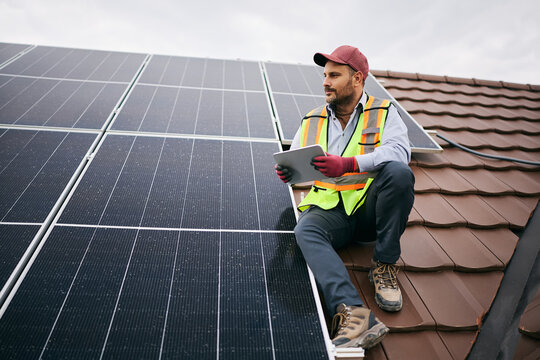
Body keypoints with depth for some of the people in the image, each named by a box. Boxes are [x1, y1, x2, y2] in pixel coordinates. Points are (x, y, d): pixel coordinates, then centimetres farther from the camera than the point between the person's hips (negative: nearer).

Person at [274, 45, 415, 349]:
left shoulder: (384, 112, 7)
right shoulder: (312, 121, 17)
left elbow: (399, 150, -13)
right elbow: (295, 163, 15)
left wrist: (349, 164, -29)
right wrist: (288, 172, -12)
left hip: (370, 207, -1)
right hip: (329, 209, 2)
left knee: (398, 172, -30)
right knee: (306, 230, -30)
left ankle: (384, 267, -15)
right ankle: (353, 313, -46)